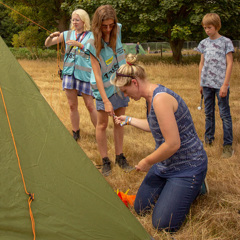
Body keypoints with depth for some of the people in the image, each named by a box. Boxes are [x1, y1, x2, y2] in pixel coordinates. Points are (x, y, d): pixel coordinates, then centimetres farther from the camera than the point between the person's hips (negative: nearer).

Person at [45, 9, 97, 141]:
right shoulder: (67, 34, 10)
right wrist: (51, 37, -10)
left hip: (84, 74, -3)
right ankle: (75, 134, 21)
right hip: (69, 73, 3)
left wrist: (79, 44, -22)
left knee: (90, 105, -2)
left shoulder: (91, 36, 1)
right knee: (72, 105, 7)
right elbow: (47, 44, 12)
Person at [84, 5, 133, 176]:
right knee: (103, 123, 2)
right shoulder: (94, 44, -21)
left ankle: (120, 156, 23)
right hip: (104, 87, -4)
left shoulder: (117, 31, -8)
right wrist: (105, 100, -27)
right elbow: (97, 74, -22)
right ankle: (105, 160, 14)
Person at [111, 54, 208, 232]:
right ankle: (174, 188, 26)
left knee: (163, 224, -8)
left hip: (187, 166, -9)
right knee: (140, 208, 12)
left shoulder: (160, 98, -29)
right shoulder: (151, 96, 3)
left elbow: (173, 144, -31)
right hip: (165, 164, 10)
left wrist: (148, 162, -16)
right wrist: (129, 120, 22)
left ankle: (197, 188, 11)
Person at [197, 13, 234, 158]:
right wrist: (200, 83, 12)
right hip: (207, 84, 5)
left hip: (221, 84, -5)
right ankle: (208, 139, 27)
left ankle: (228, 145, 4)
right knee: (208, 113, 14)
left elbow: (229, 64, -7)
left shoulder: (226, 42, -4)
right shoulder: (204, 43, 10)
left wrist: (225, 84, -13)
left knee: (225, 115, -1)